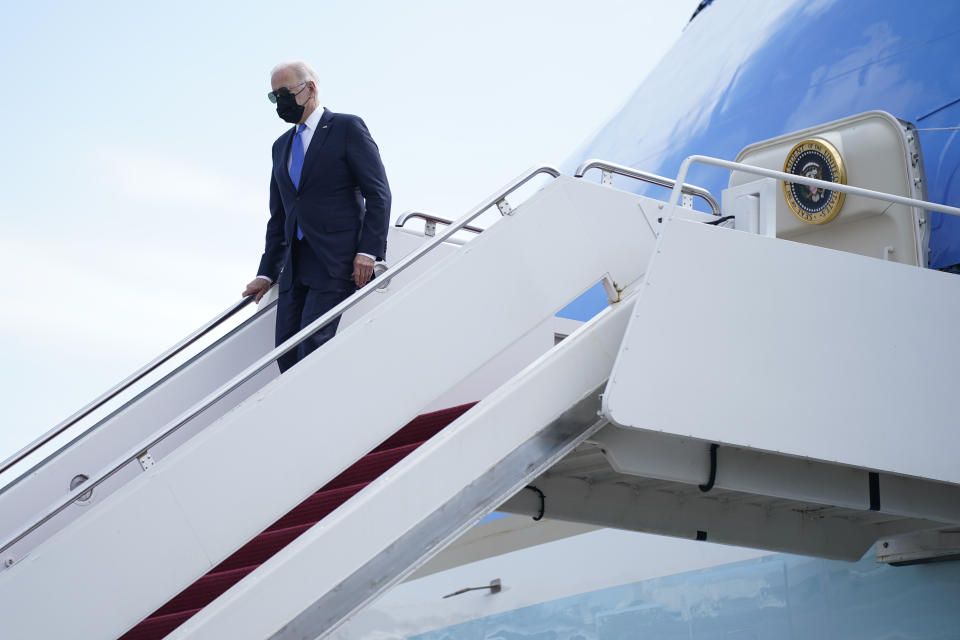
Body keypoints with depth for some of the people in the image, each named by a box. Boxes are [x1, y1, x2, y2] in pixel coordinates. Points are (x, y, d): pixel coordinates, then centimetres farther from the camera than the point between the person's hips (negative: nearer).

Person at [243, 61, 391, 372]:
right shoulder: (282, 146, 22)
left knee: (313, 347, -18)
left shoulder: (347, 128, 1)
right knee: (287, 354, -2)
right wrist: (267, 273, 19)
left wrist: (369, 250, -16)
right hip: (296, 267, 7)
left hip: (337, 263, -7)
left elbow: (378, 194, -5)